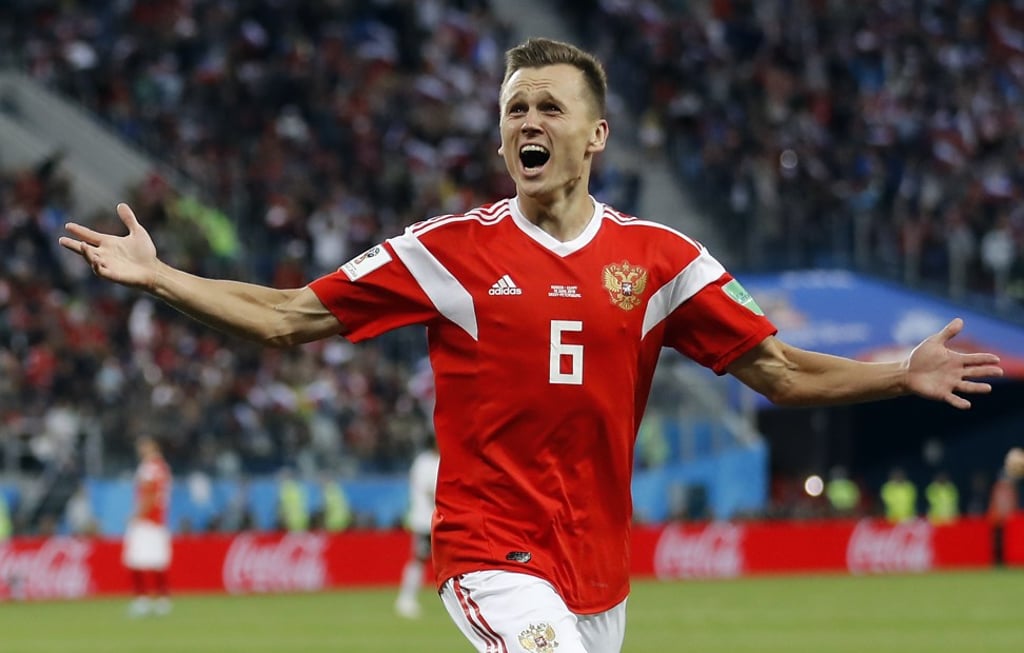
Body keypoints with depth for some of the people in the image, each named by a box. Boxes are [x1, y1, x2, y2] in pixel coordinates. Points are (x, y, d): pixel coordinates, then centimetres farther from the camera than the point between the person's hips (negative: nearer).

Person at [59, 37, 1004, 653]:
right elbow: (287, 318, 1)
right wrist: (155, 278, -8)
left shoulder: (659, 259, 4)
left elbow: (780, 371, 5)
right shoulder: (448, 250, -1)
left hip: (600, 568, 4)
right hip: (491, 553, -4)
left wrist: (903, 375, -8)